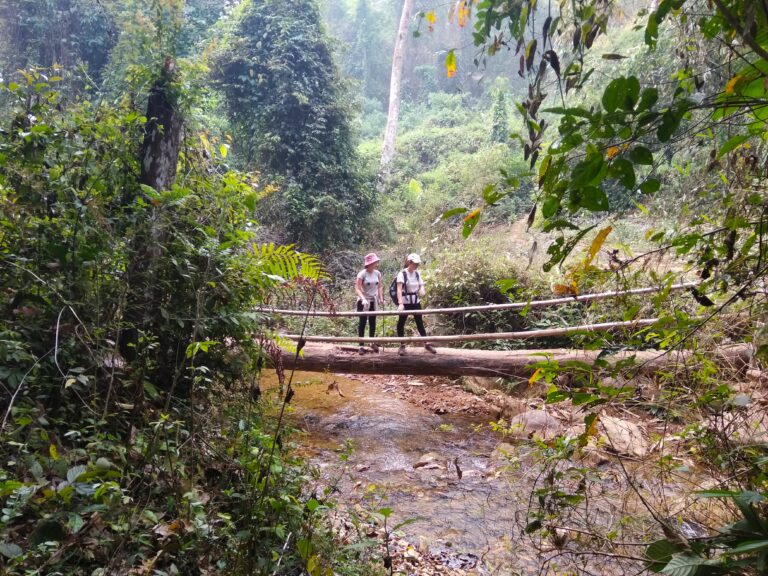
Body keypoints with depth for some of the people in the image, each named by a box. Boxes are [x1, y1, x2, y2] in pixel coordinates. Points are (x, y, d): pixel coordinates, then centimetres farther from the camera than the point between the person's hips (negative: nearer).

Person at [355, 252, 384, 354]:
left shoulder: (377, 273, -1)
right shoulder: (362, 274, -16)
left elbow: (380, 286, 8)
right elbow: (357, 289, -19)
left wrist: (381, 298, -2)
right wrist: (363, 299, -31)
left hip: (373, 301, 5)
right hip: (363, 301, -4)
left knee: (372, 322, 11)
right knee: (362, 322, 0)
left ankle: (372, 343, 23)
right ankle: (361, 345, 4)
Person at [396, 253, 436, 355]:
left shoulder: (417, 274, 3)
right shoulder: (402, 273, -14)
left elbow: (421, 286, 7)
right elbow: (399, 289, -23)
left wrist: (421, 290, -19)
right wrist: (400, 303, -34)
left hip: (416, 302, 4)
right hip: (405, 302, -4)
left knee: (420, 323, 10)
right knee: (401, 323, 2)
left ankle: (427, 344, 18)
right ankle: (402, 346, 13)